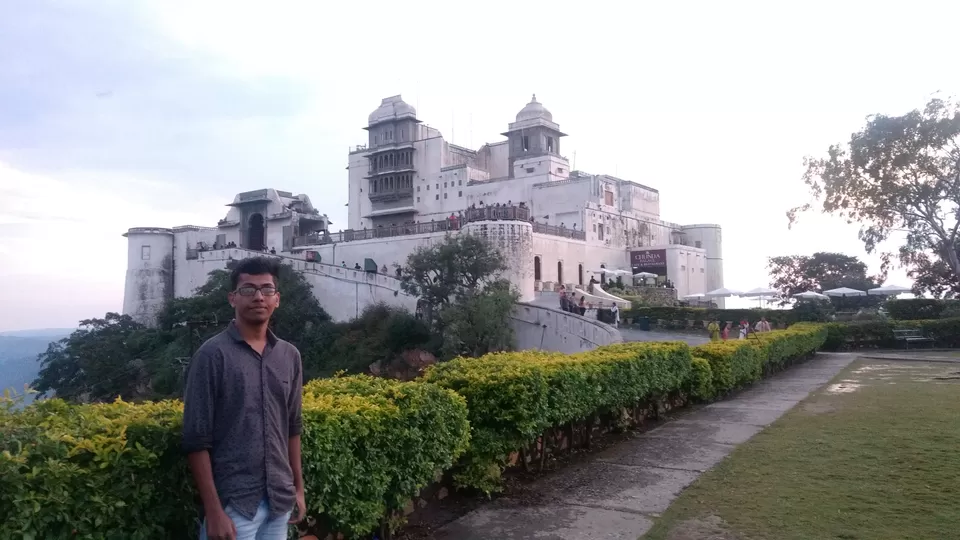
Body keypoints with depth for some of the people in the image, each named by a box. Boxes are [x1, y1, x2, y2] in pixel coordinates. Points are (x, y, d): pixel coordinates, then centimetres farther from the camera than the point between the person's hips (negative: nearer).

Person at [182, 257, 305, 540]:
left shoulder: (290, 356, 5)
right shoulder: (213, 354, -10)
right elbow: (197, 439, -11)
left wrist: (298, 487, 13)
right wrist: (213, 510, -12)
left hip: (279, 499, 5)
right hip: (234, 501, -4)